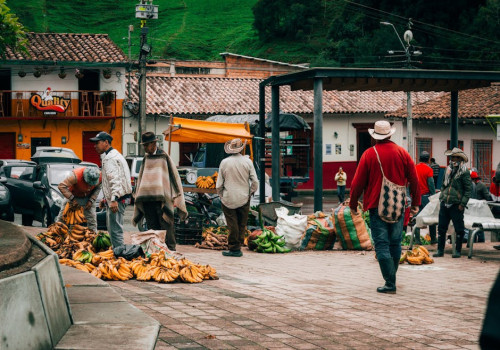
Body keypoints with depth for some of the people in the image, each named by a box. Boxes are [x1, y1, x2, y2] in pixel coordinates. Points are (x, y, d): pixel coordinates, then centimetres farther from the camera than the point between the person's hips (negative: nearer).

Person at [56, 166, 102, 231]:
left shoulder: (100, 176, -26)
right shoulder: (76, 175, -39)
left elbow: (98, 188, -5)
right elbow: (61, 186, -35)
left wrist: (91, 200, -14)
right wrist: (72, 199, -32)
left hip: (87, 198, 2)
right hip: (73, 196, -2)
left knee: (92, 218, -4)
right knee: (62, 216, 3)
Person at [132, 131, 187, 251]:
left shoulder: (164, 157, -1)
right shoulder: (146, 159, 15)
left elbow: (174, 177, -1)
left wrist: (176, 198, -6)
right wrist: (138, 196, 18)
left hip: (162, 199, -5)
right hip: (147, 200, 5)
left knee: (166, 228, -6)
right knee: (152, 229, 5)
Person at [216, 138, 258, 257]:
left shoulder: (224, 162, -4)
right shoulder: (247, 161, -4)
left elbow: (219, 185, -1)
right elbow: (255, 181, -3)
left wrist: (221, 196, 12)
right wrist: (250, 193, 12)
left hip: (229, 199, -1)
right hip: (244, 198, 1)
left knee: (232, 225, 3)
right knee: (242, 224, 10)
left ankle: (234, 248, 4)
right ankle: (238, 247, 12)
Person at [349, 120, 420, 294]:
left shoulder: (369, 154, -6)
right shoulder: (402, 153, 2)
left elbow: (358, 182, -4)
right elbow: (414, 179, 6)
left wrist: (353, 204, 8)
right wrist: (415, 202, 16)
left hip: (377, 206, -3)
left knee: (382, 244, -3)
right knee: (395, 243, 15)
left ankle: (390, 283, -9)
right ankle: (391, 277, 27)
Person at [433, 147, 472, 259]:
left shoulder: (464, 172, -7)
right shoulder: (448, 170, 13)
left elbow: (469, 189, -8)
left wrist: (463, 203, -13)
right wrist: (441, 198, 14)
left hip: (456, 205, -6)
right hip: (445, 204, 6)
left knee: (459, 229, 3)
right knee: (441, 227, 7)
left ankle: (458, 251, 11)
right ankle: (440, 250, 14)